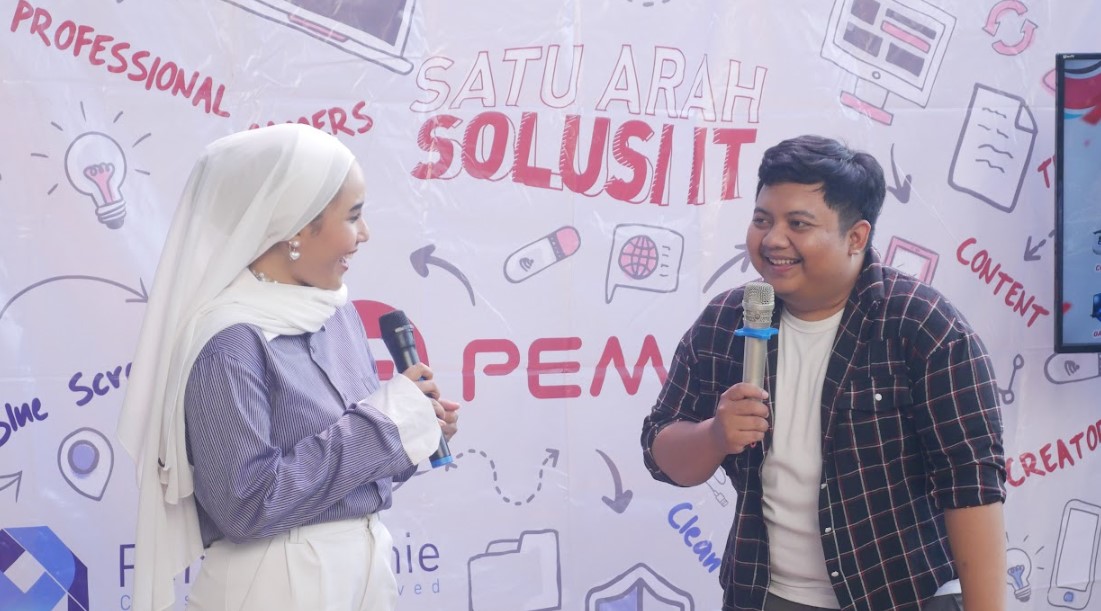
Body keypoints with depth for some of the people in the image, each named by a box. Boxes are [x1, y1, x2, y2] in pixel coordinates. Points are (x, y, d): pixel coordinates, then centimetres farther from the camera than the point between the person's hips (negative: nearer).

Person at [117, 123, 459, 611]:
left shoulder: (336, 311, 4)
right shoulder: (230, 341, -19)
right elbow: (247, 504, -23)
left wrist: (410, 423, -5)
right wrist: (385, 421, -19)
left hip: (361, 565, 8)